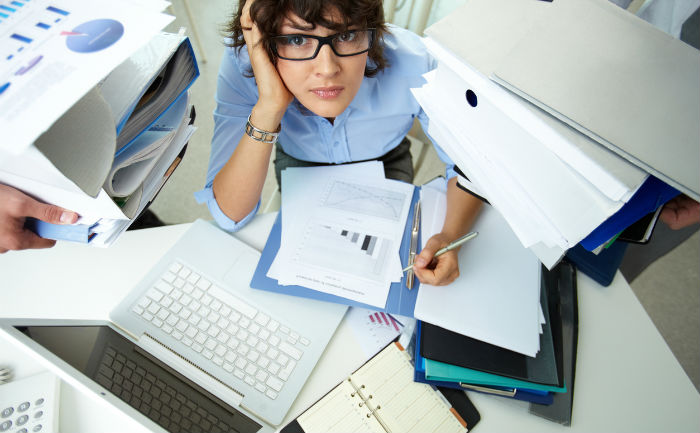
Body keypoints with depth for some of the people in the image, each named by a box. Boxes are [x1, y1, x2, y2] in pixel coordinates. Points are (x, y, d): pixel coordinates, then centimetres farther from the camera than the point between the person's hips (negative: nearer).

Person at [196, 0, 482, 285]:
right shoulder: (243, 63, -35)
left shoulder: (411, 65, -36)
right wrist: (270, 106, -50)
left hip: (384, 163, 1)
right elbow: (229, 217, -36)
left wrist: (450, 235, -41)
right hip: (300, 164, 0)